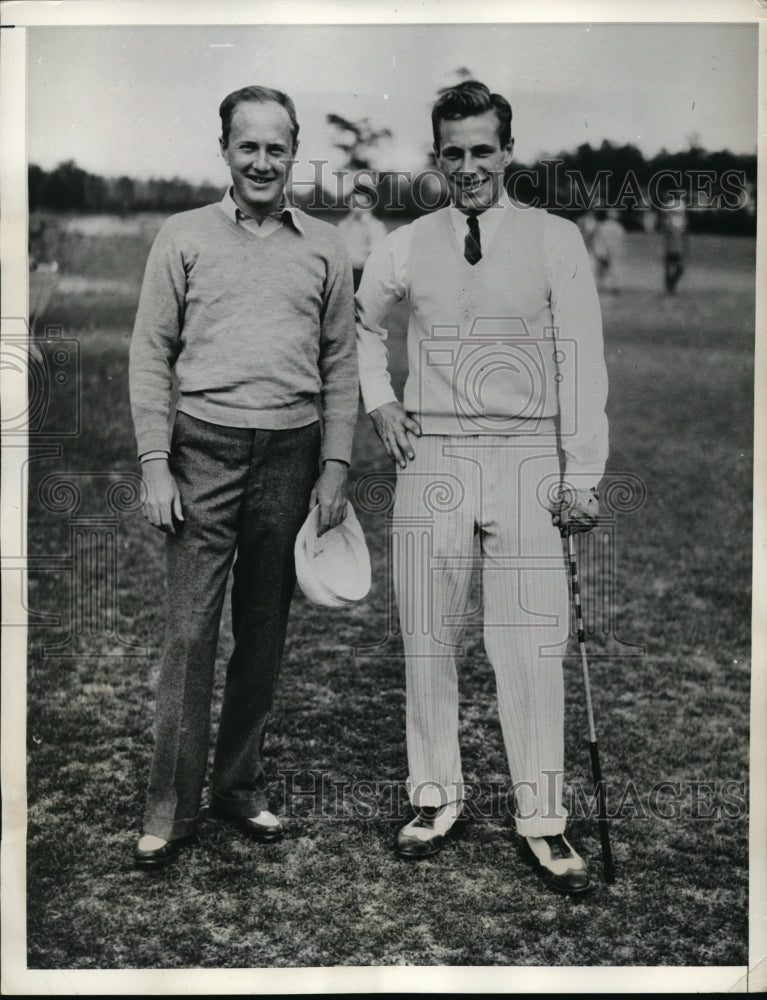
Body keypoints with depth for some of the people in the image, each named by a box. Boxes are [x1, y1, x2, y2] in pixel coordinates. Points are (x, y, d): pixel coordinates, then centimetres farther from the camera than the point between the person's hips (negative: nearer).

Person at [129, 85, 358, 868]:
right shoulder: (185, 237, 3)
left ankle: (240, 785, 23)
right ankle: (171, 805, 8)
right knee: (189, 633, -3)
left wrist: (335, 466, 3)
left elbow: (341, 363, 10)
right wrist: (155, 465, -6)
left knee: (264, 633, 10)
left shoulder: (324, 247, 9)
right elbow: (150, 354, 1)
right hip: (205, 451, -2)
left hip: (292, 454, 2)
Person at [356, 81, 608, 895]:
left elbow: (582, 361, -2)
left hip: (527, 460, -2)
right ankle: (436, 797, 21)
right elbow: (356, 323, 25)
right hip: (432, 460, 2)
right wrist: (378, 402, 10)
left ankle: (542, 819, 7)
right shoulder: (405, 247, 7)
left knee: (530, 644, -5)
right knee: (428, 639, 6)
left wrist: (582, 477, -7)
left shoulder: (555, 241, 0)